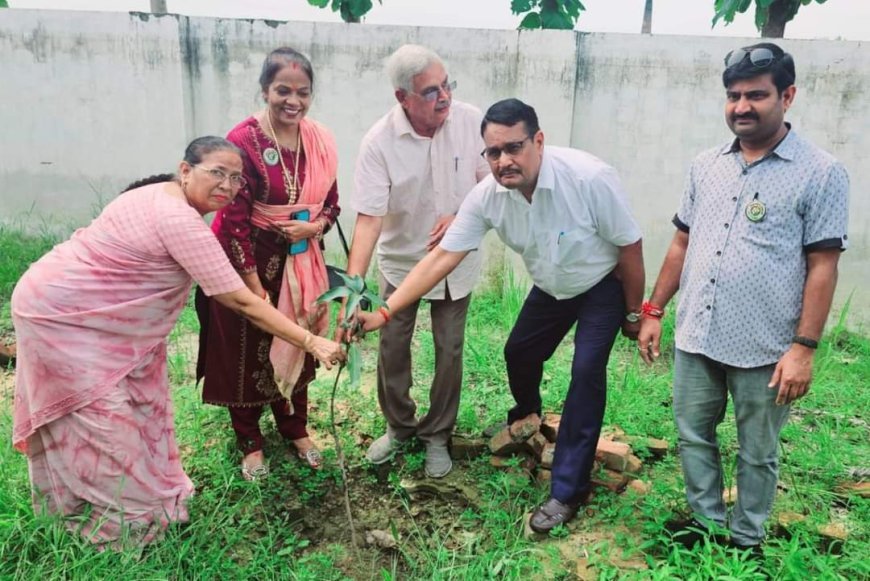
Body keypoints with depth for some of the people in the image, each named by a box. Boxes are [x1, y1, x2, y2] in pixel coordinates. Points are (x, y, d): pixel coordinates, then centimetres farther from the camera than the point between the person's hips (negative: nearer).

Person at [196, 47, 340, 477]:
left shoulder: (319, 140, -4)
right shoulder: (243, 142, -20)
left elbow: (331, 202, 6)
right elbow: (234, 220, -19)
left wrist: (313, 227, -17)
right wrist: (254, 287, -17)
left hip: (298, 261, 5)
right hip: (248, 261, -4)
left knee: (295, 346, 17)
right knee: (246, 353, 10)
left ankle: (296, 431, 38)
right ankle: (250, 443, 30)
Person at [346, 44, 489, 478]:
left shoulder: (470, 121, -15)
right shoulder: (379, 141, -22)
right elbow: (369, 217, -25)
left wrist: (462, 218, -23)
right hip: (401, 261, -1)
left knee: (449, 349, 9)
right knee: (393, 347, 12)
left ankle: (437, 435, 30)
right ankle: (398, 426, 37)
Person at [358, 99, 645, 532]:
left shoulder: (590, 178, -36)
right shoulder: (487, 195, -24)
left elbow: (629, 249, -22)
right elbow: (441, 258, -23)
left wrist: (633, 313, -11)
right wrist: (384, 312, -31)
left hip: (602, 285, -4)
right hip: (551, 287, 5)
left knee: (586, 371, -16)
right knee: (519, 352, 14)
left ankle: (567, 491, -3)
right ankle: (526, 419, 50)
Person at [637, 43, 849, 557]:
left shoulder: (821, 173, -7)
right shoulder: (706, 166, 6)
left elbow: (822, 267, -9)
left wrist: (804, 347, -13)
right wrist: (655, 310, 9)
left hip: (765, 350, -4)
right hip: (696, 339, 4)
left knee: (757, 453, 13)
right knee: (694, 437, 16)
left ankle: (747, 540, 33)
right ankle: (706, 522, 37)